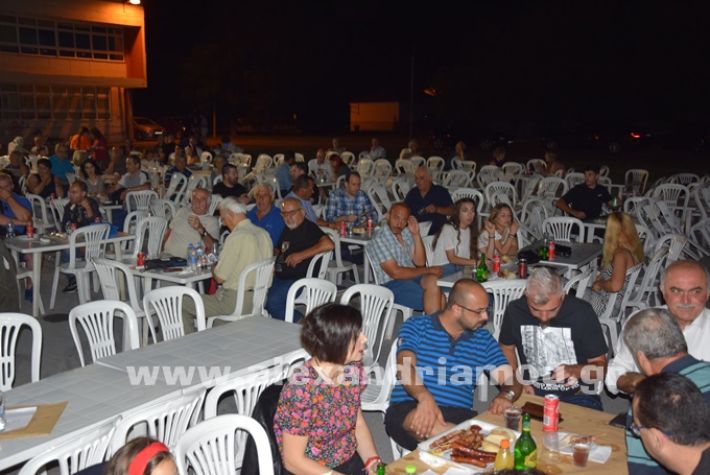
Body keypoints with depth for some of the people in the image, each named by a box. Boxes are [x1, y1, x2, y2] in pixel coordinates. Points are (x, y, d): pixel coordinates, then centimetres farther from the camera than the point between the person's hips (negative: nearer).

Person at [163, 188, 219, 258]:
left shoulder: (212, 221, 1)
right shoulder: (182, 211, 18)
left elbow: (213, 247, -12)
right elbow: (168, 232, 23)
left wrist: (200, 229, -26)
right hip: (167, 256, 4)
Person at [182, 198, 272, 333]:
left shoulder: (236, 237, -20)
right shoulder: (264, 234, 5)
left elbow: (220, 278, -16)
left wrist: (213, 269, 6)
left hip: (236, 302, -9)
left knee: (182, 304, 2)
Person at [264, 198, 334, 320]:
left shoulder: (309, 227, -6)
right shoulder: (287, 230, 18)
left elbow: (328, 245, -25)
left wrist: (301, 255, -23)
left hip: (298, 279, -9)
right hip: (279, 277, 9)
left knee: (273, 301, -28)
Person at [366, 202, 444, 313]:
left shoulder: (406, 233, 11)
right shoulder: (379, 239, -12)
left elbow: (420, 262, 8)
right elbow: (395, 273, -17)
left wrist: (416, 234, -3)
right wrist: (428, 270, -13)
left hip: (411, 276, 6)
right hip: (392, 284, -6)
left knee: (432, 280, -28)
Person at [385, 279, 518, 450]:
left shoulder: (484, 339, 17)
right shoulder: (416, 327, 6)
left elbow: (512, 383, 13)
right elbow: (406, 367, -11)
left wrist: (506, 396, -13)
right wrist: (425, 397, -32)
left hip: (460, 416, 2)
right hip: (409, 410, -1)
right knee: (420, 421, -40)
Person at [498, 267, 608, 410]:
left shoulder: (582, 313, -15)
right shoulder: (515, 310, -8)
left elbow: (601, 366, -7)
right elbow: (507, 347, 13)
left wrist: (574, 370, -27)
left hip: (578, 396, -1)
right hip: (533, 393, 1)